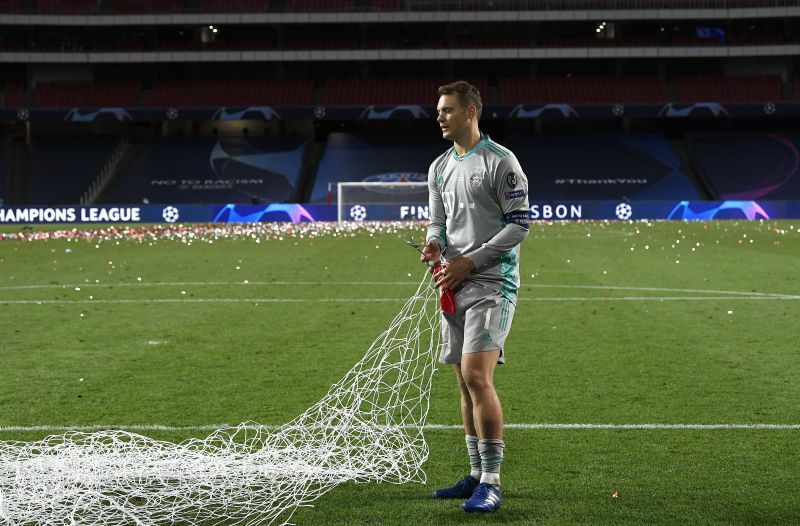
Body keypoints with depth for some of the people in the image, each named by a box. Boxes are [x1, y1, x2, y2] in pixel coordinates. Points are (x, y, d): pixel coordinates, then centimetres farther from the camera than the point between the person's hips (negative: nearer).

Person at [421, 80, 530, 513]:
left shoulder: (500, 161, -7)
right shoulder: (440, 168, 16)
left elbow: (519, 224, -10)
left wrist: (470, 260, -13)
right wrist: (435, 243, -3)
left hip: (491, 283, -8)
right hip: (455, 285, 8)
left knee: (476, 376, -17)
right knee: (465, 383, 10)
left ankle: (491, 484, -12)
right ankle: (477, 476, 19)